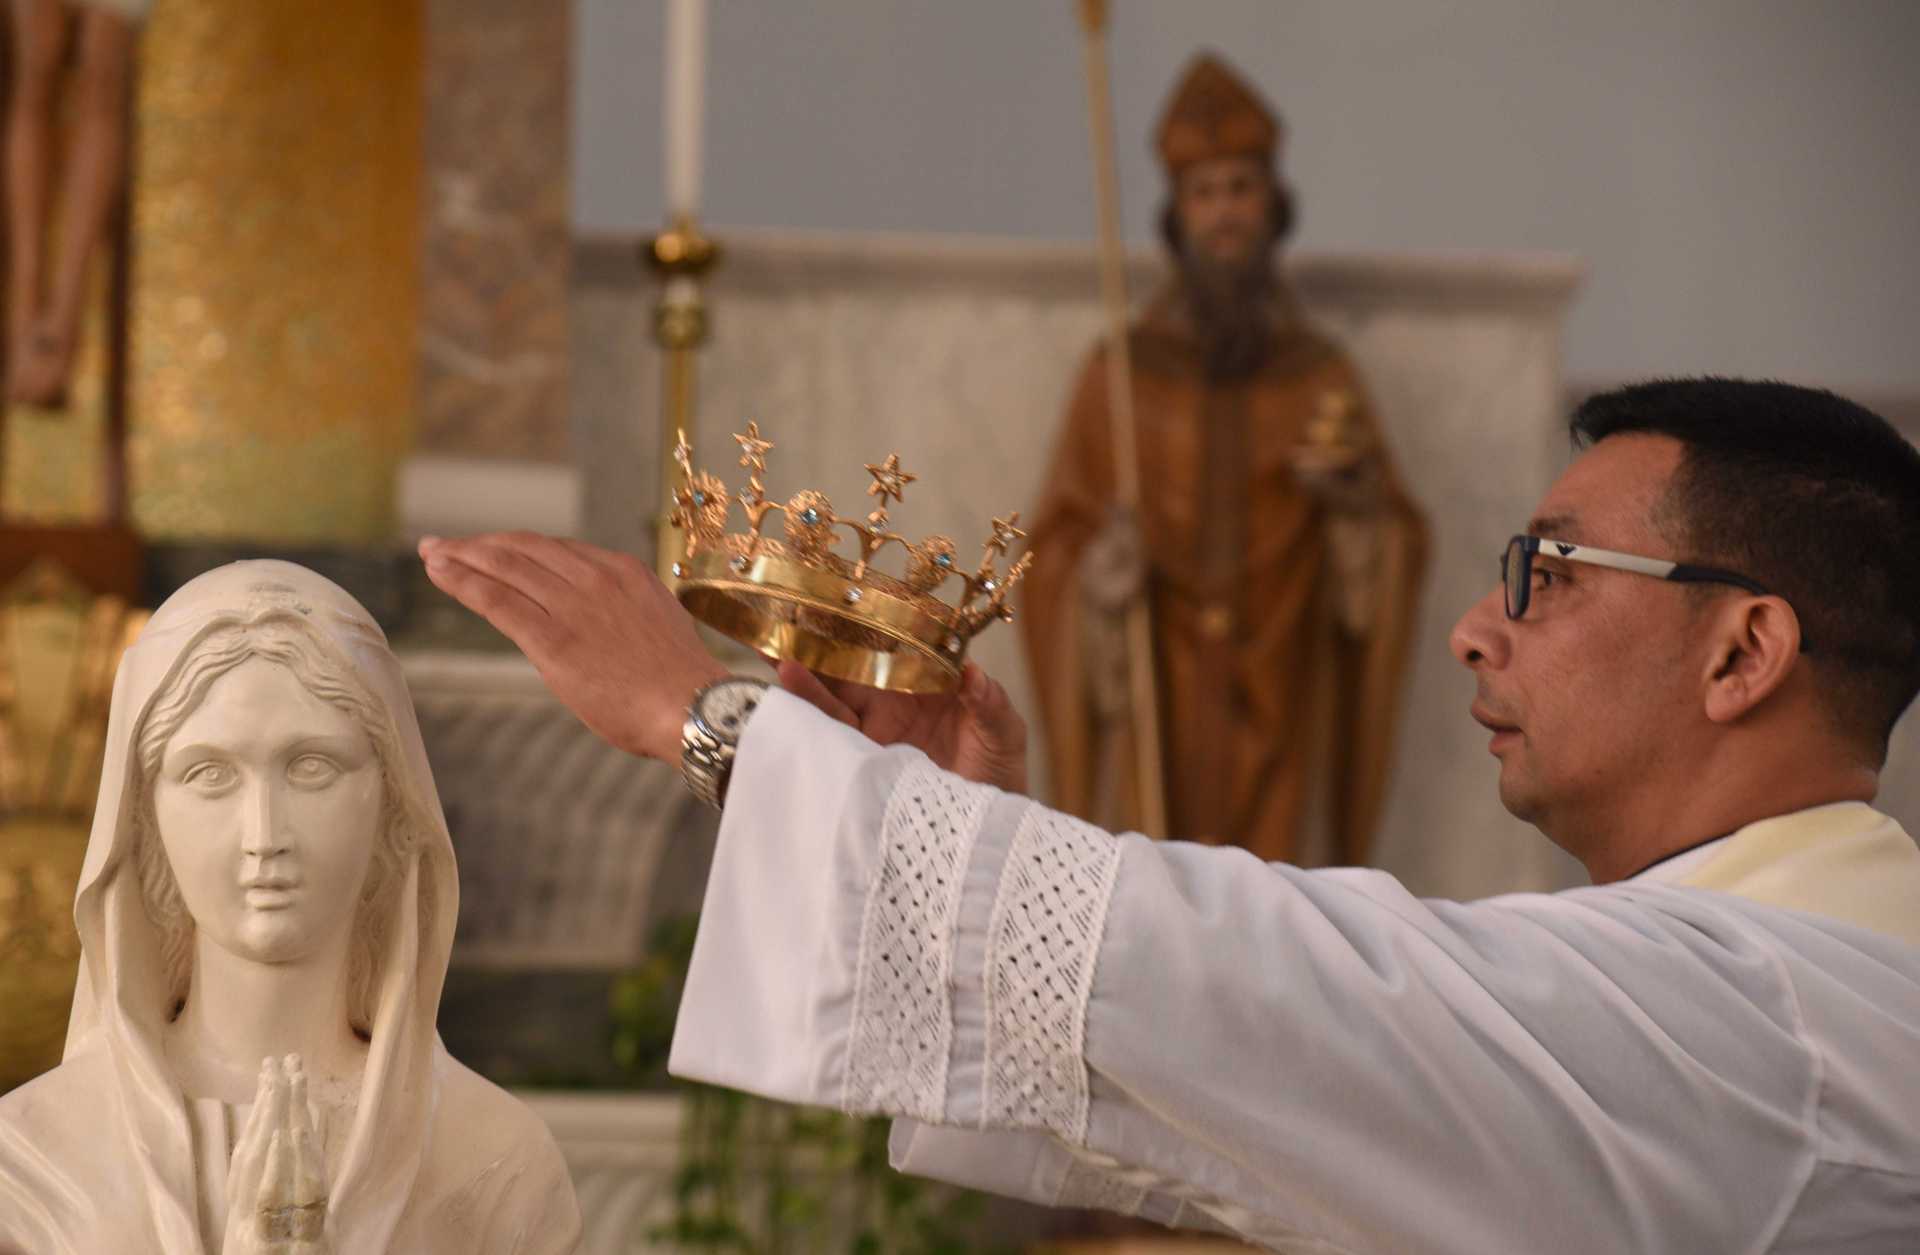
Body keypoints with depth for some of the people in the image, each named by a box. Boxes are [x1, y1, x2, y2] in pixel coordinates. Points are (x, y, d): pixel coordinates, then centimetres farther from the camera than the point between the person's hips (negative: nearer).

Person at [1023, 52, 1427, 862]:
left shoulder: (1321, 376, 8)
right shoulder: (1120, 372, 4)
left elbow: (1395, 547, 4)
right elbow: (1058, 548, 3)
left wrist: (1356, 484, -16)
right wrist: (1101, 564, -18)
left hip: (1275, 718, 1)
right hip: (1155, 719, -1)